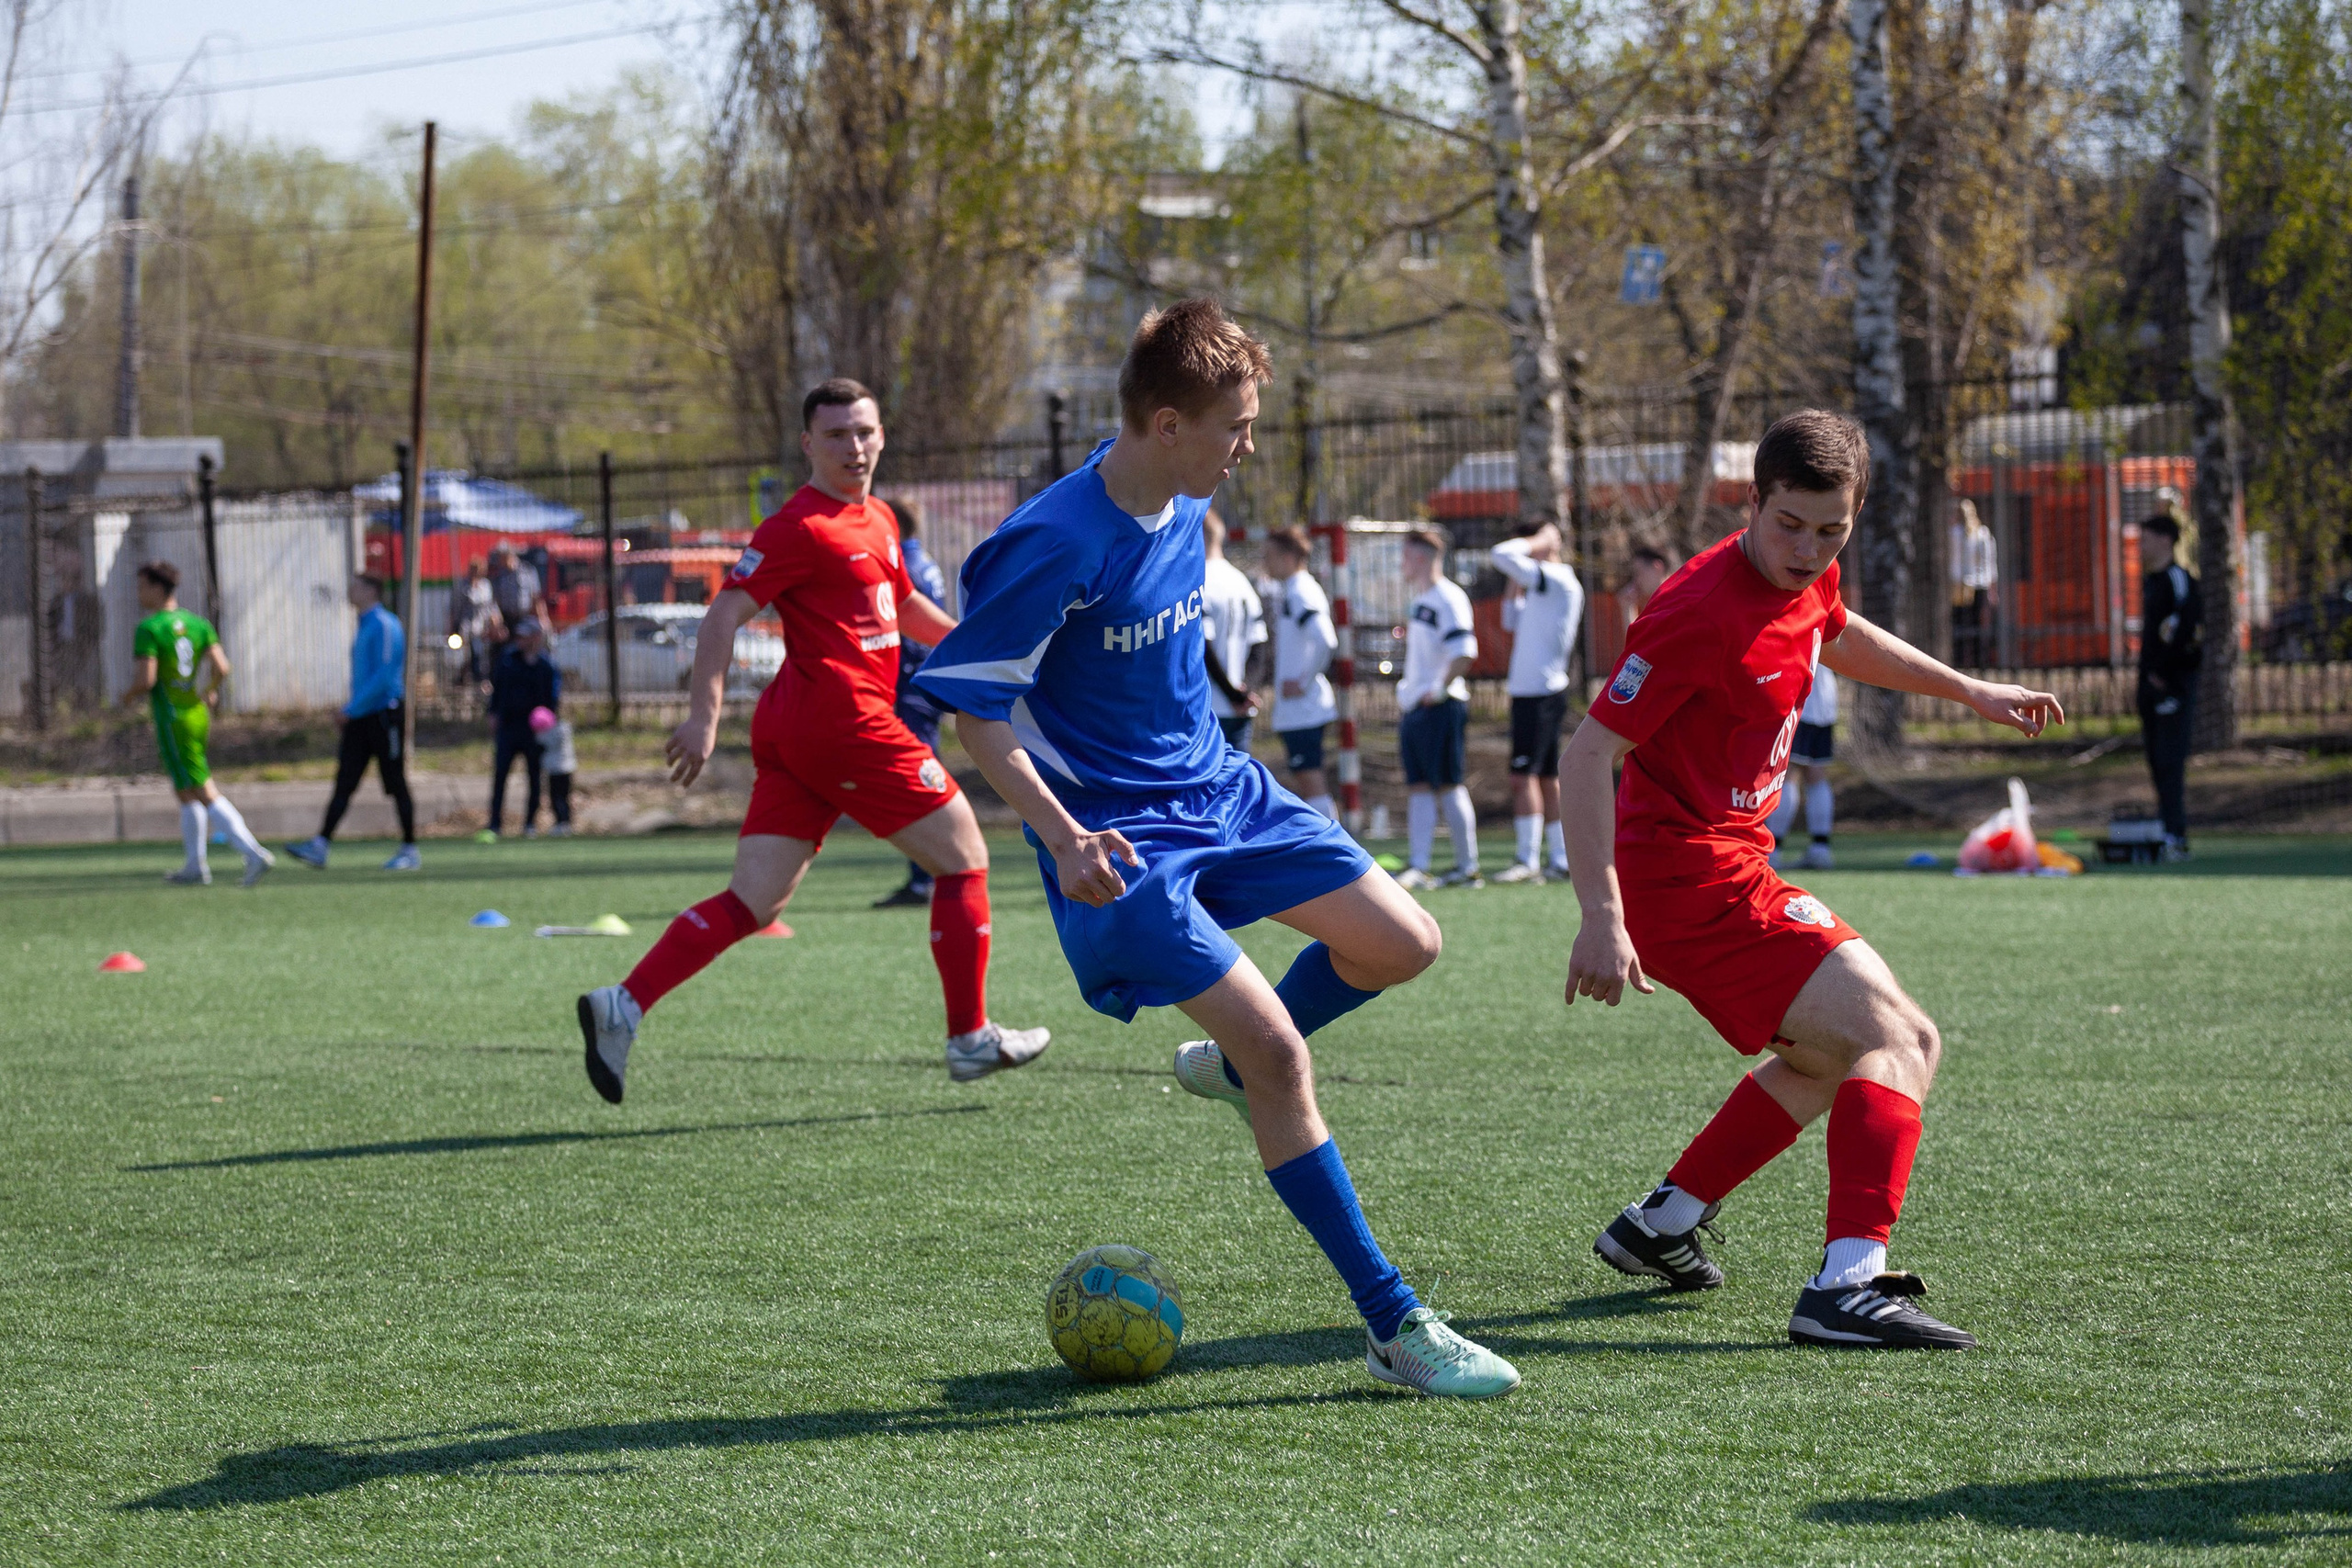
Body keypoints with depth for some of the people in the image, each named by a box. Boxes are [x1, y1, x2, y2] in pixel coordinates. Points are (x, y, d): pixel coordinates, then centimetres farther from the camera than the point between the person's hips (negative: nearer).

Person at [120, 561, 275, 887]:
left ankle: (254, 853, -20)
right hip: (199, 716, 8)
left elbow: (145, 680, -21)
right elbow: (222, 668, 0)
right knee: (186, 794, 20)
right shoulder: (196, 623, 6)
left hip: (172, 722, -8)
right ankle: (196, 866, 24)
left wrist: (129, 697, 0)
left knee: (206, 794, -9)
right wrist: (210, 692, 20)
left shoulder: (148, 629, -14)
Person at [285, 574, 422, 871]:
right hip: (360, 718, 9)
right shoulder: (363, 628, 17)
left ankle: (410, 851, 6)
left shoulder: (385, 626, -12)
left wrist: (354, 708, -18)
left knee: (396, 785, -2)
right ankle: (319, 846, -7)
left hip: (383, 714, -9)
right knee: (344, 782, 0)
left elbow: (385, 675, -20)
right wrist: (351, 709, 16)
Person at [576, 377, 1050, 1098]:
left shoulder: (879, 520, 19)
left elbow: (905, 605, 35)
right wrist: (705, 716, -21)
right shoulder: (802, 527, -9)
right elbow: (724, 614, -14)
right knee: (964, 857, 3)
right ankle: (971, 1038, 10)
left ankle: (623, 1006, -5)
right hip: (842, 720, -9)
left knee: (754, 903, 3)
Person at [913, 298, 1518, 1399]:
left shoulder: (1185, 508, 1)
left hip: (1222, 790, 8)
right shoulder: (1054, 548, -24)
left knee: (1403, 944, 2)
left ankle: (1236, 1066, 29)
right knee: (1279, 1049, -15)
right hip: (1122, 839, -8)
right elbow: (972, 706, -19)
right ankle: (1394, 1327, -9)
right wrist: (1063, 839, -30)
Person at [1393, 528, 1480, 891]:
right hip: (1414, 707, 9)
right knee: (1418, 787, 6)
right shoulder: (1421, 600, 17)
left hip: (1440, 707, -9)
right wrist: (1406, 692, 22)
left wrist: (1439, 690, -20)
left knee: (1448, 785, -5)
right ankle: (1417, 867, 6)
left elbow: (1464, 653, -22)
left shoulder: (1448, 599, -13)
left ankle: (1468, 867, 1)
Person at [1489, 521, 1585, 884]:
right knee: (1546, 778, 11)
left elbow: (1502, 555, -23)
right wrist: (1516, 586, 17)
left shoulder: (1557, 579, -14)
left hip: (1540, 693, -10)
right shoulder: (1543, 586, 16)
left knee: (1524, 776, -12)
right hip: (1529, 691, 10)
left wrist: (1535, 543, -7)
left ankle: (1528, 860, -14)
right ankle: (1560, 858, 14)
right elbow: (1512, 622, 28)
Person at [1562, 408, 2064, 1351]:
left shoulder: (1805, 583, 5)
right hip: (1687, 879, -10)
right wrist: (1602, 918, -31)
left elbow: (1840, 637, 32)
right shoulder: (1703, 610, -22)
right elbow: (1587, 756, -24)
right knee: (1893, 1041, -17)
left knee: (1834, 1053, 27)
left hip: (1734, 872, 10)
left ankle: (1660, 1226, 30)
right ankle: (1847, 1286, -28)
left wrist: (1970, 692, 39)